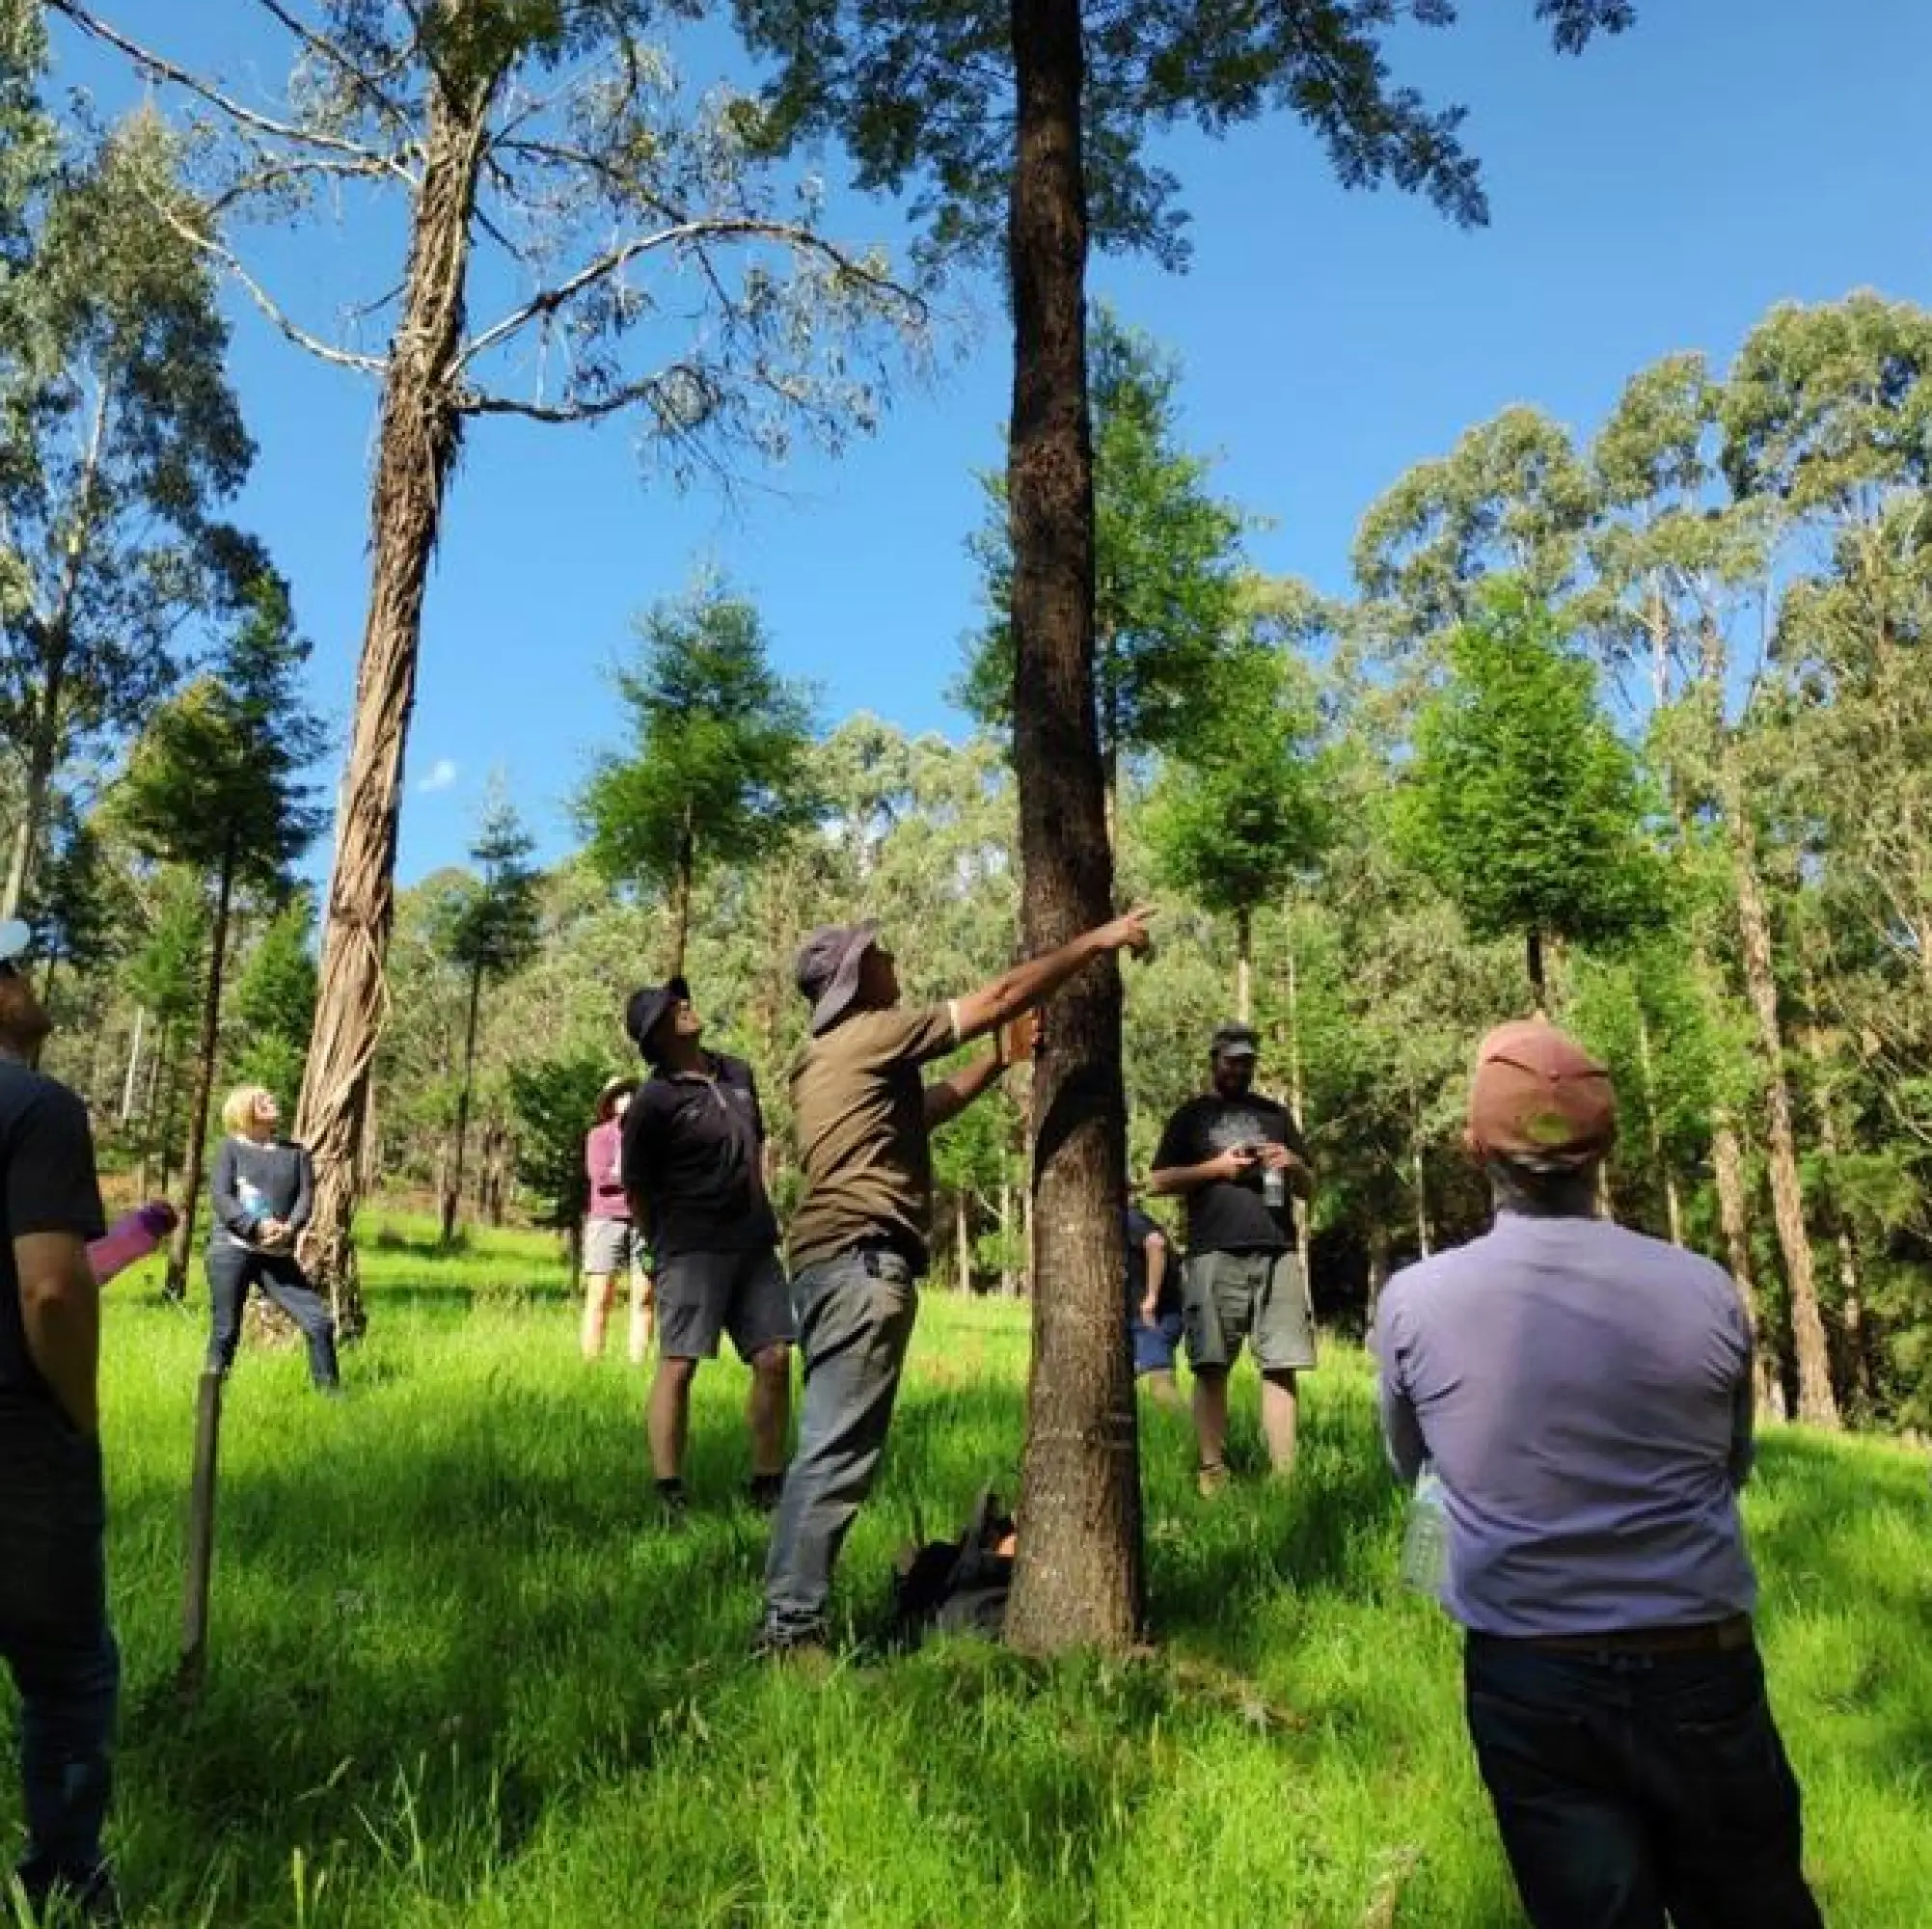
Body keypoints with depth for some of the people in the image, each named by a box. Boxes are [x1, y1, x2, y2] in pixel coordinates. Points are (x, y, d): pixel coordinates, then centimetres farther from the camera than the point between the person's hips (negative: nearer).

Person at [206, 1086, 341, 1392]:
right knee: (226, 1331, -2)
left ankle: (329, 1390, 7)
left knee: (318, 1320, -4)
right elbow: (221, 1197, -7)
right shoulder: (232, 1148, 3)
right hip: (231, 1250, -3)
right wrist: (257, 1226, -21)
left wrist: (289, 1229, -15)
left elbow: (306, 1195, 4)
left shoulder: (295, 1151, 13)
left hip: (277, 1255, 3)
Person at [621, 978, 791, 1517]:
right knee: (678, 1365, -5)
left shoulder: (739, 1074, 10)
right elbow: (637, 1190, -2)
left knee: (774, 1360, 4)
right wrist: (666, 1249, 2)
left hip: (754, 1245, 6)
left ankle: (767, 1485, 17)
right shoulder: (653, 1102, -9)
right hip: (692, 1249, -6)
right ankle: (668, 1496, 3)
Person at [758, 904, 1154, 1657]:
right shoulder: (873, 1033, -5)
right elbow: (1002, 994, -4)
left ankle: (790, 1616, 15)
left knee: (830, 1446, 12)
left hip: (832, 1259, 10)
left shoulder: (823, 1055, 22)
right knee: (837, 1450, -10)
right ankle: (792, 1627, -9)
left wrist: (997, 1062, 30)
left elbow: (918, 1108, 31)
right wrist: (1096, 942, 3)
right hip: (861, 1260, -10)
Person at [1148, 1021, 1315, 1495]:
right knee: (1211, 1367, -5)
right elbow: (1157, 1183, 6)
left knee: (1280, 1366, -3)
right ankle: (1212, 1471, -2)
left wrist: (1294, 1164, -1)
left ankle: (1284, 1474, 0)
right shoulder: (1192, 1114, 13)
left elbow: (1308, 1189, 22)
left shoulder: (1275, 1113, 21)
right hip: (1215, 1256, -2)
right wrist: (1216, 1167, -6)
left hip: (1278, 1253, 2)